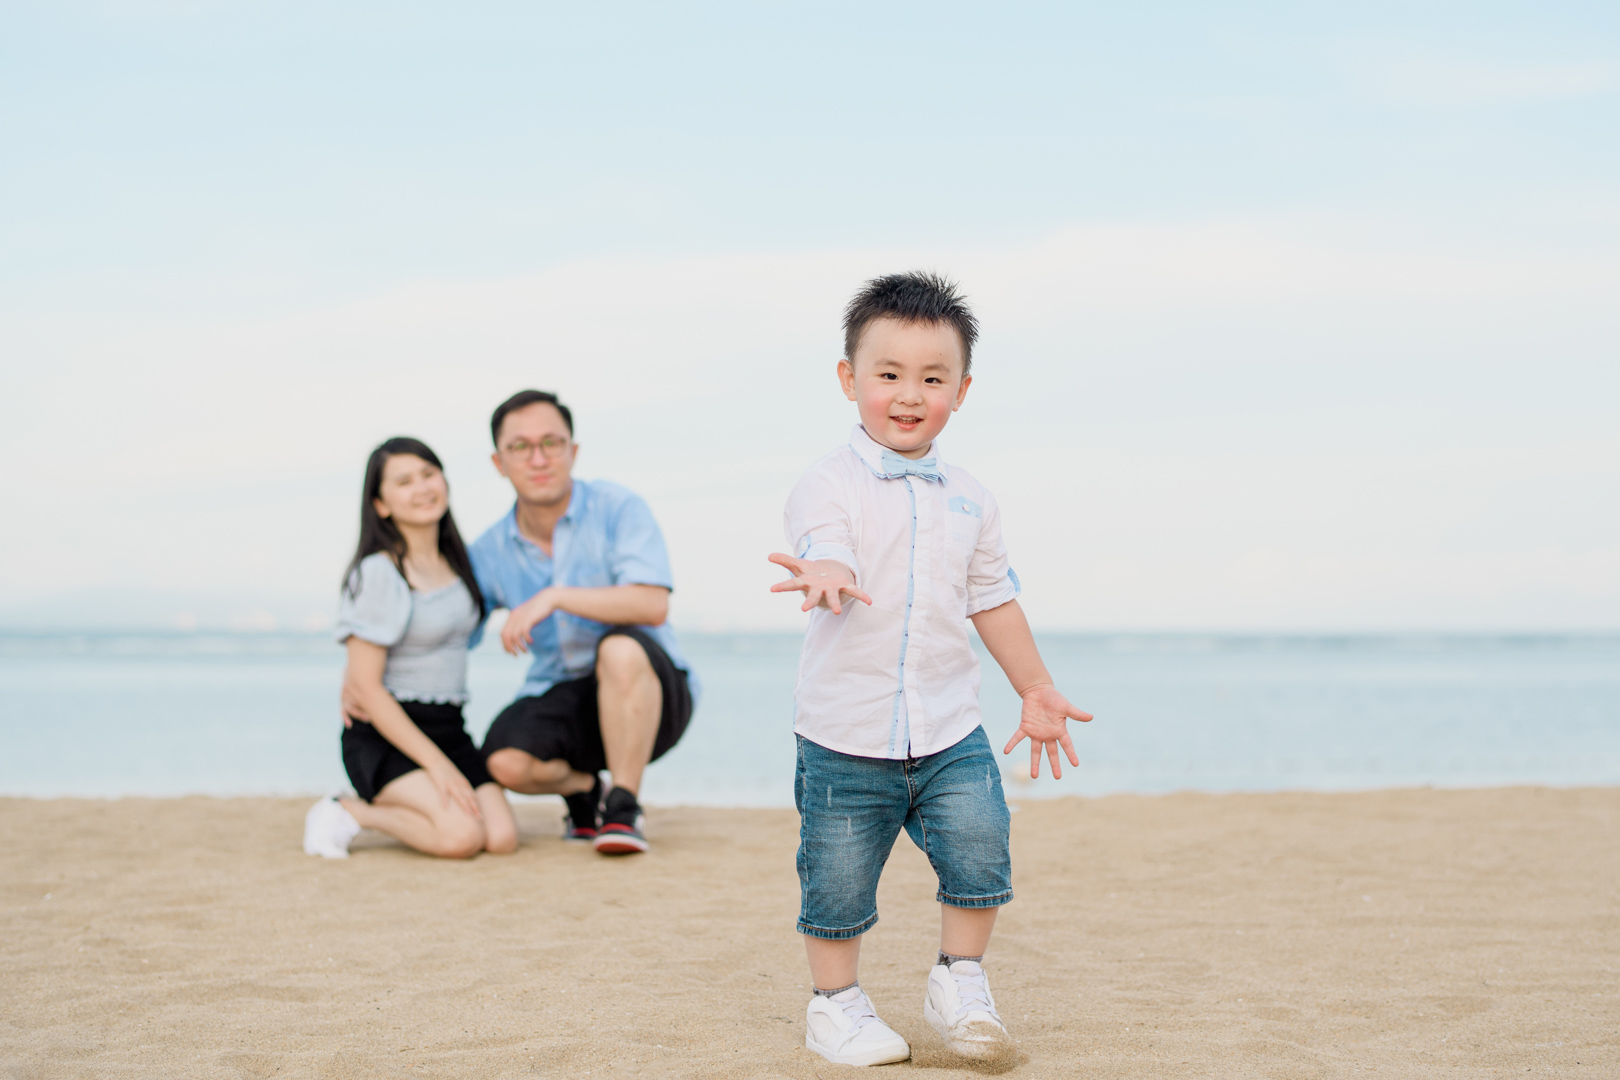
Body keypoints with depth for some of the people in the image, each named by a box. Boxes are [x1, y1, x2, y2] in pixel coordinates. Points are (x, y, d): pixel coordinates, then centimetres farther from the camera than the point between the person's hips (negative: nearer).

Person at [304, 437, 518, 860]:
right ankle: (349, 812, -4)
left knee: (502, 837, -17)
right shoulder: (378, 574, -13)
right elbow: (365, 685, -15)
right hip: (385, 737, -7)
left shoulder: (456, 562, 9)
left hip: (448, 729, 7)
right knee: (462, 836, -28)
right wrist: (436, 764, -19)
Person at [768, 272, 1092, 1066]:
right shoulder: (830, 485, -9)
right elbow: (828, 548, -28)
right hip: (845, 736, -4)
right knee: (839, 882, 5)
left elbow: (993, 599, 18)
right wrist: (828, 576, -53)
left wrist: (1037, 691, 23)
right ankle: (836, 1002, 25)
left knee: (979, 857, -5)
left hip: (949, 732, 4)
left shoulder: (967, 499, 7)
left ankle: (960, 980, 17)